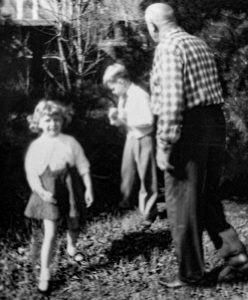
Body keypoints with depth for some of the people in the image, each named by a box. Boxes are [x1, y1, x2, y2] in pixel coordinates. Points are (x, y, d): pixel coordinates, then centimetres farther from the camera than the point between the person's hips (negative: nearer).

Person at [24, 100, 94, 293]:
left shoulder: (70, 142, -5)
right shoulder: (36, 146, -7)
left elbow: (83, 167, 0)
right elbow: (31, 173, -6)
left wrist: (89, 189, -3)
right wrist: (41, 191, -19)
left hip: (71, 190, 2)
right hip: (49, 194, -2)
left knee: (74, 226, 20)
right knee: (50, 234, -7)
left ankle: (71, 247, 54)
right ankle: (44, 273, 1)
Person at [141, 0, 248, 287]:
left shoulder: (167, 49, -13)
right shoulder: (200, 45, 14)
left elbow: (171, 101, -21)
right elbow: (211, 90, 15)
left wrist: (164, 145, -18)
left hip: (188, 130, -8)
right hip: (215, 124, 8)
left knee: (182, 203, 4)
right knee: (207, 197, 19)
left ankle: (190, 272, 14)